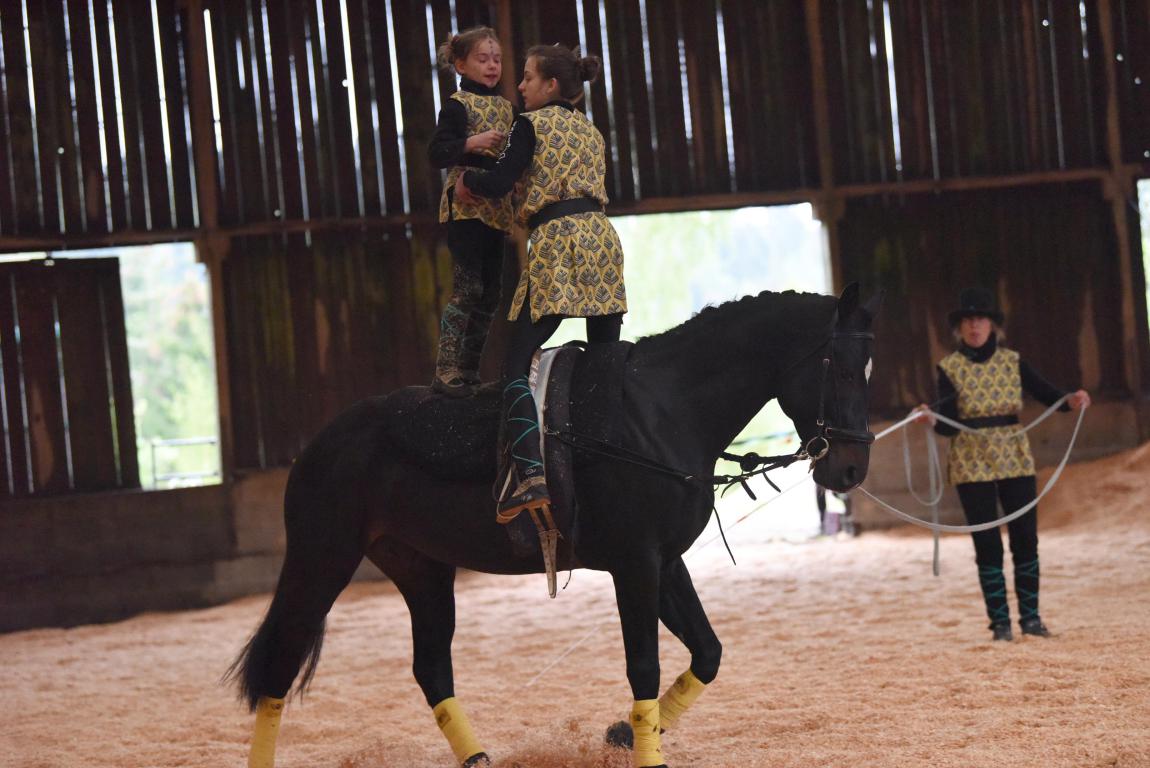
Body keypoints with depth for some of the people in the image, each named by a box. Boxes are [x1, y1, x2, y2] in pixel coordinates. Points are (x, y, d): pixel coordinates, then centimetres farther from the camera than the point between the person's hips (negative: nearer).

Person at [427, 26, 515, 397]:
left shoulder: (505, 107, 16)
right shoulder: (458, 105, -6)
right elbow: (437, 153, -14)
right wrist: (473, 142, -26)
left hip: (496, 209, 8)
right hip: (465, 206, -8)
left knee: (489, 293, 7)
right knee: (467, 289, -13)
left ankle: (469, 371, 13)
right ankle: (445, 372, -11)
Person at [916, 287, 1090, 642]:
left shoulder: (1012, 361, 5)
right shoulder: (949, 368, -1)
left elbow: (1045, 392, -5)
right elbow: (949, 423, -9)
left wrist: (1071, 400, -25)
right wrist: (932, 419, -31)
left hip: (1015, 458, 2)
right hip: (972, 463, -2)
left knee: (1026, 538, 2)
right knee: (987, 543, -1)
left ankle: (1030, 616, 12)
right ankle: (1000, 621, 6)